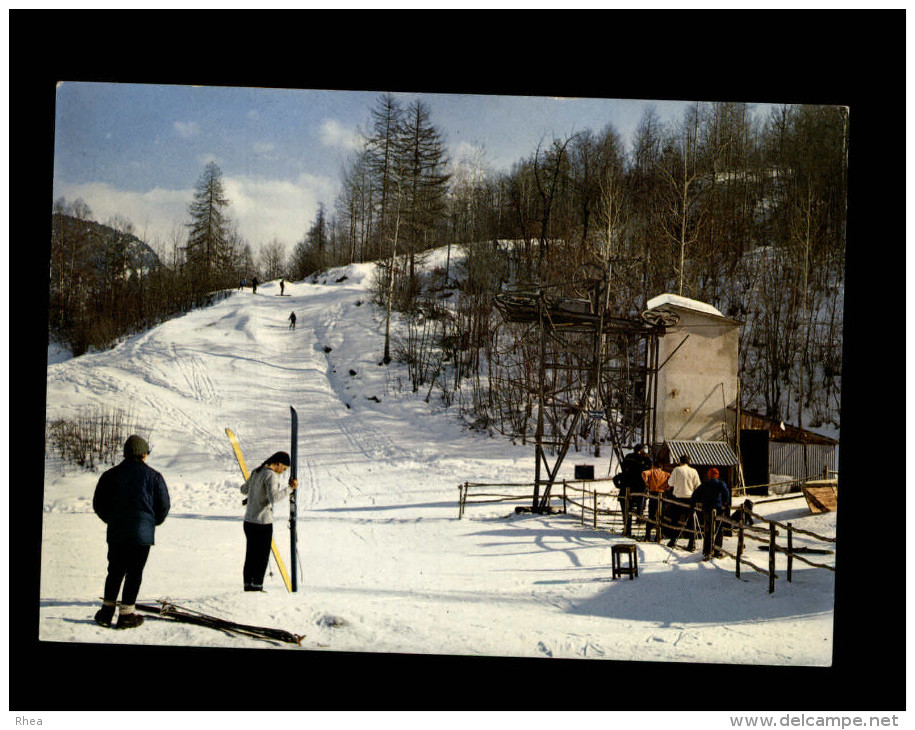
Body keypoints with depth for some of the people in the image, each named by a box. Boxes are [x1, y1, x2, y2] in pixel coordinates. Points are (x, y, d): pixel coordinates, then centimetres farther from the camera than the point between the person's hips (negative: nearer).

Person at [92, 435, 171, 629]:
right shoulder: (153, 476, -3)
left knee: (115, 571, 16)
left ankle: (107, 609, 18)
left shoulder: (110, 475, 5)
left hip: (115, 533, 3)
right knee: (134, 573, 4)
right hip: (142, 533, -3)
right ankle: (126, 615, 6)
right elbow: (164, 506, 0)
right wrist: (153, 522, 18)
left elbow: (98, 504, 9)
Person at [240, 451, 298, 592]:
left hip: (248, 520, 8)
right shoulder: (271, 476, -15)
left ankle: (248, 584, 17)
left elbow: (243, 490, 23)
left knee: (251, 554, 14)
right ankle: (257, 585, 3)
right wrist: (290, 488, -22)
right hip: (263, 522, -8)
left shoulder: (256, 472, 11)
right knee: (262, 556, 2)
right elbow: (274, 498, -28)